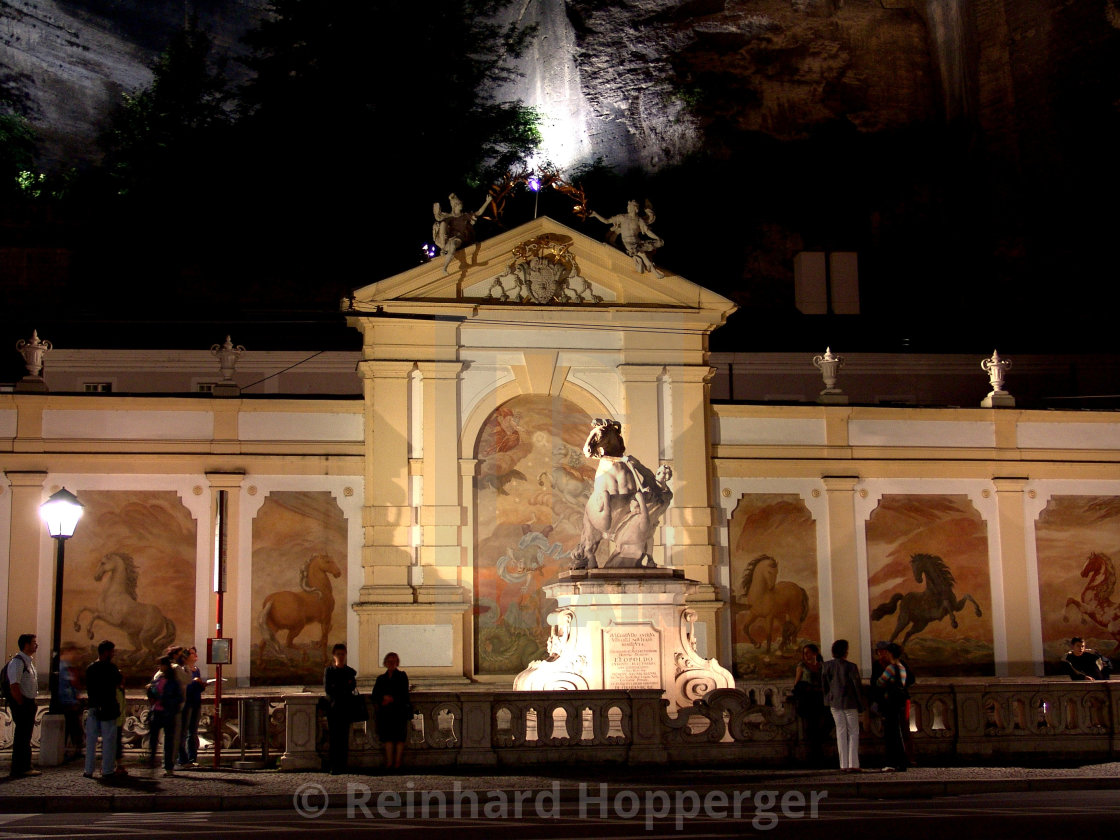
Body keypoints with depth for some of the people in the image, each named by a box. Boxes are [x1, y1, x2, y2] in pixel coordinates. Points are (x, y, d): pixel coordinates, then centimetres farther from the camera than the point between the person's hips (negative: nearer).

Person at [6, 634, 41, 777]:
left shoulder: (29, 661, 15)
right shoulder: (17, 662, -16)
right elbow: (14, 687, -20)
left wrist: (31, 705, 17)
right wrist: (22, 705, -18)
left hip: (29, 703, 10)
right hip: (22, 704, -10)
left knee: (26, 736, 14)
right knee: (22, 737, -6)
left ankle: (25, 767, 21)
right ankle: (18, 769, -1)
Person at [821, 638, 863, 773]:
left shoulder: (826, 666, -2)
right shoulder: (851, 667, -13)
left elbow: (824, 685, 4)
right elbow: (857, 686, -8)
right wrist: (861, 705, 2)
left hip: (835, 703, 3)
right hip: (850, 703, -3)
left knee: (841, 732, 8)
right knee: (853, 733, 6)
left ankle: (843, 765, 4)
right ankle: (853, 764, 0)